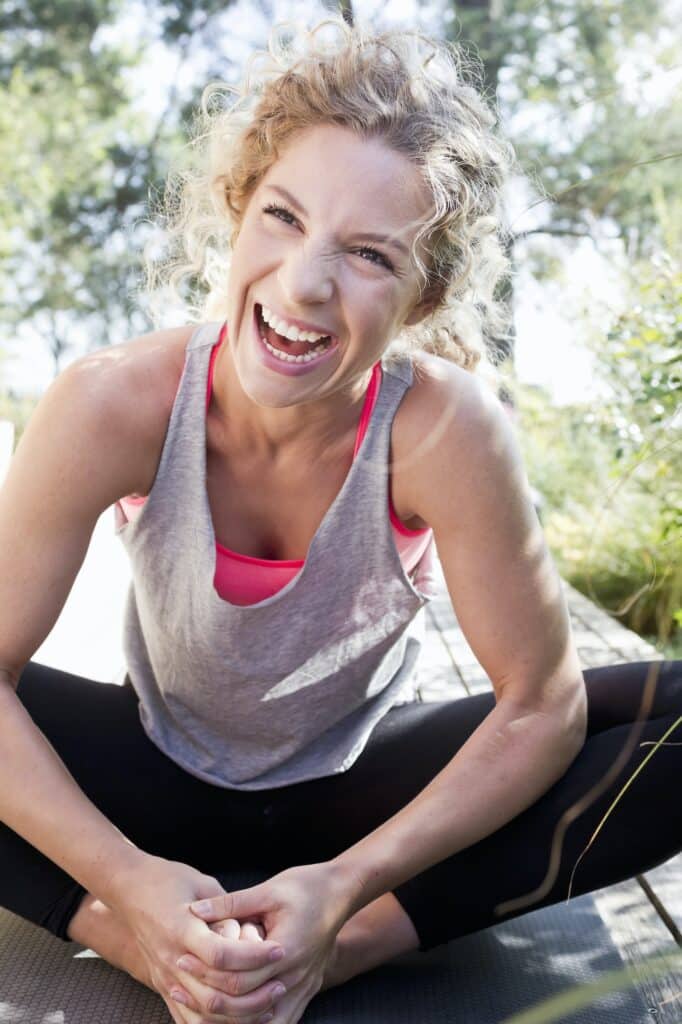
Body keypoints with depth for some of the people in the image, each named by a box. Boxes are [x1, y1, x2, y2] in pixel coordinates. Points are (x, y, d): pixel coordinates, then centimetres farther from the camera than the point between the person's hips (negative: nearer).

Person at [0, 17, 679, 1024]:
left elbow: (541, 704, -20)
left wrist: (348, 886, -28)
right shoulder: (113, 407, -25)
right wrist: (125, 878, -30)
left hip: (359, 787, 1)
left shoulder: (443, 428, -27)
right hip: (162, 777, 0)